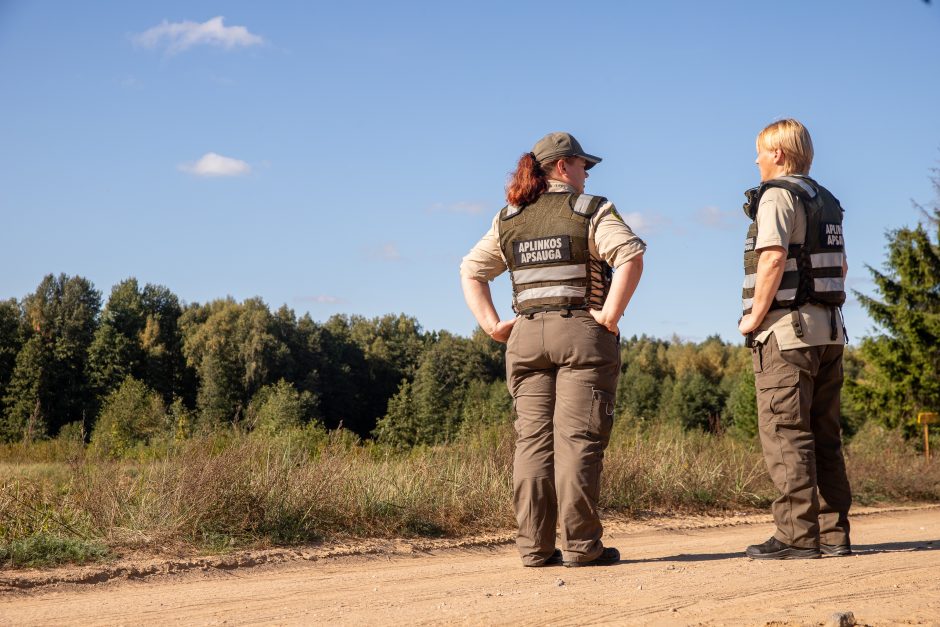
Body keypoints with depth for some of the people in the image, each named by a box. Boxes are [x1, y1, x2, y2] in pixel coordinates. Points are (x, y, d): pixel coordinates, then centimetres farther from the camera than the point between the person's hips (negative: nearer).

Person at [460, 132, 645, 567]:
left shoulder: (508, 220, 14)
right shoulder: (591, 211, -3)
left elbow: (470, 271, 16)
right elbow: (631, 256, -18)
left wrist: (492, 325, 9)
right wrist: (611, 315, -15)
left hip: (526, 336, 5)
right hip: (582, 334, -4)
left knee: (532, 442, 5)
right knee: (577, 440, -4)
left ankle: (534, 547, 5)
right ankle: (580, 545, -4)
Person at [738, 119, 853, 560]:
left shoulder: (777, 194, -8)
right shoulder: (825, 200, 19)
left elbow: (773, 259, -19)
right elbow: (841, 267, 24)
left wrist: (754, 317, -12)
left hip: (787, 329, -9)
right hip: (829, 330, 9)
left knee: (785, 433, -7)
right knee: (823, 434, 10)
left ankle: (797, 536, -8)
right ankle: (833, 533, 10)